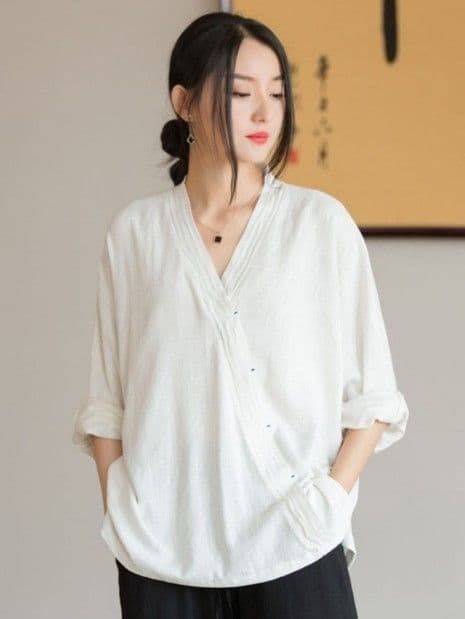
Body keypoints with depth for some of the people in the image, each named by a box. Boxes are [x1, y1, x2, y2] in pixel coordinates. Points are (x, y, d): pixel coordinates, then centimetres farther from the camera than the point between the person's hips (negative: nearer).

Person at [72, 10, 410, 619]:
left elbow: (371, 394, 2)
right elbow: (107, 398, 8)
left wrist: (331, 497, -8)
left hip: (294, 549, -1)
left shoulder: (321, 222, -1)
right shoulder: (135, 231, 3)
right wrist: (117, 514, 1)